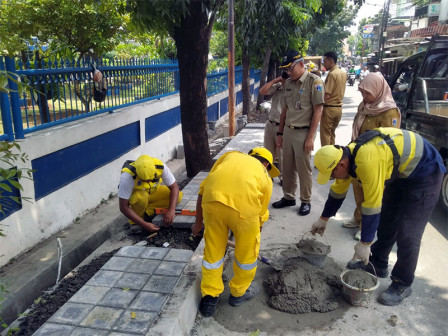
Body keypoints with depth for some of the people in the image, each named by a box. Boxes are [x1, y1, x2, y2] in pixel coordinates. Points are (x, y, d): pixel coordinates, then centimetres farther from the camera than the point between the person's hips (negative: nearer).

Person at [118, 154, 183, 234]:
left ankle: (146, 211, -9)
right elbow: (123, 207, -32)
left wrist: (171, 210, -34)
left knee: (178, 196, -20)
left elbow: (174, 187, -20)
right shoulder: (127, 176, -36)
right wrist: (145, 225, -35)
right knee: (141, 197, -38)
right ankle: (134, 222, -11)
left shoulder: (161, 167, -30)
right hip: (133, 196, -3)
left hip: (153, 192, 4)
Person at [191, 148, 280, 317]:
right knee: (247, 252, 24)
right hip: (244, 205, -1)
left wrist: (198, 222, 35)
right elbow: (260, 216, 33)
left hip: (212, 201, 2)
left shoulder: (230, 155, 33)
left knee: (212, 251, 21)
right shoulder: (265, 176, 30)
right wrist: (254, 242, 49)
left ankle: (209, 298, 35)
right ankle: (239, 292, 45)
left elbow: (203, 189, 26)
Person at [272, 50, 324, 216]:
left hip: (303, 132, -6)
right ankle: (288, 197, 29)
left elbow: (317, 111, -11)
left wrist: (310, 137, -14)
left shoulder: (314, 81, -9)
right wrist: (280, 133, 15)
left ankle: (306, 201, 19)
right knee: (287, 168, 14)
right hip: (288, 131, 6)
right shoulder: (288, 83, 10)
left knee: (304, 169, 4)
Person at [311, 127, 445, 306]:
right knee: (386, 221, 14)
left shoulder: (367, 161, -38)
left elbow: (372, 206, -32)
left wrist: (364, 243, -23)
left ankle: (402, 285, 7)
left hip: (424, 172, -9)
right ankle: (377, 265, 29)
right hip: (401, 172, 9)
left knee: (407, 232, -8)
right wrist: (323, 219, 15)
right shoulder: (346, 155, -8)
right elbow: (337, 191, 6)